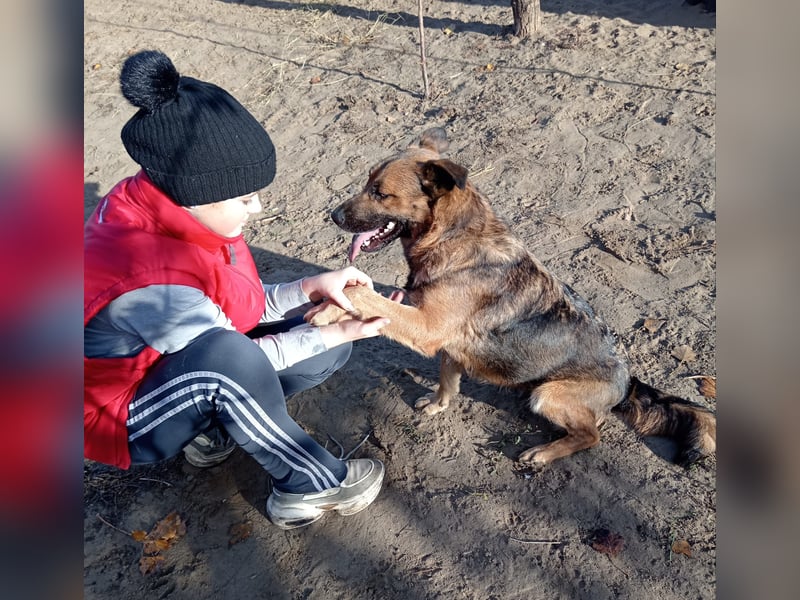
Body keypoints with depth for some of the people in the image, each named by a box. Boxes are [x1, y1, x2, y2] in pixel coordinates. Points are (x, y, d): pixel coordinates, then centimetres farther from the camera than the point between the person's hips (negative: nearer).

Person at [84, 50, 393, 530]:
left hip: (184, 374, 8)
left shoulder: (171, 208, -14)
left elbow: (243, 304, -5)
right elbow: (237, 355, -24)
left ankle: (212, 427, 3)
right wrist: (336, 331, -17)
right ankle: (313, 485, -19)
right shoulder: (149, 280, -38)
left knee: (331, 348, -5)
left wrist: (312, 289, -18)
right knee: (225, 358, -42)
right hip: (125, 419, -7)